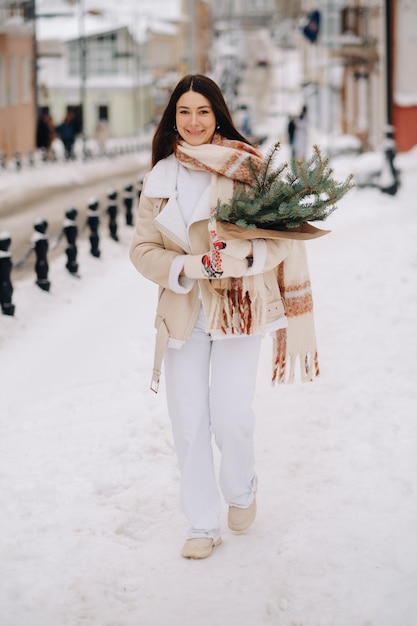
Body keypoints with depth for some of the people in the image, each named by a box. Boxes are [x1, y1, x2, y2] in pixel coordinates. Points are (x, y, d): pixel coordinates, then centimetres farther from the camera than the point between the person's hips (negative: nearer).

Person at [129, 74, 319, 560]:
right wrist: (189, 267, -11)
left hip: (238, 308, -3)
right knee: (188, 423, 4)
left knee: (231, 418, -9)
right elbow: (143, 249, 6)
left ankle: (241, 492, 23)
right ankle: (202, 525, 18)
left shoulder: (246, 167, -5)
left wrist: (243, 256, -22)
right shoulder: (159, 178, 7)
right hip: (183, 314, 3)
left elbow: (284, 238, -3)